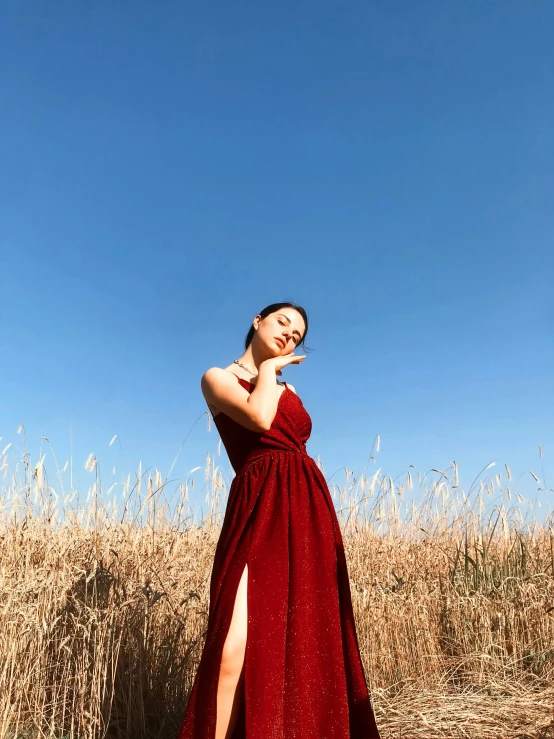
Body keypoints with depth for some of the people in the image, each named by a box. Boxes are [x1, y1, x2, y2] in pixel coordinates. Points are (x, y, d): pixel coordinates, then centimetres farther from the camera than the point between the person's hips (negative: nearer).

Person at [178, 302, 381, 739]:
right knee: (237, 646, -15)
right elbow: (259, 418, -15)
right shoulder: (218, 377, 5)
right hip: (260, 513, -5)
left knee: (305, 645, 8)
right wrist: (267, 368, 1)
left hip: (309, 513, 6)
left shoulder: (288, 390, 22)